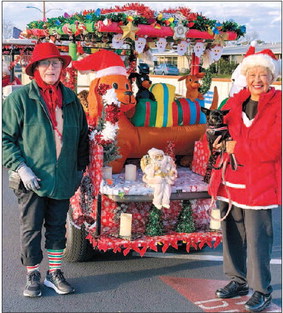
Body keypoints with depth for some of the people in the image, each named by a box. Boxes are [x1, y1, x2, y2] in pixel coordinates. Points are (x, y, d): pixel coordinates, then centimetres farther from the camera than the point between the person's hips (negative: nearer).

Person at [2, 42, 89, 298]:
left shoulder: (70, 98, 8)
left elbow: (83, 135, 16)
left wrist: (81, 167, 11)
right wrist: (21, 168, -15)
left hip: (62, 178, 4)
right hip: (32, 178, -4)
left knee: (57, 227, 13)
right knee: (31, 228, 6)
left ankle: (55, 273, 25)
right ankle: (33, 275, 21)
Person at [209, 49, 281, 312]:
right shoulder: (234, 102, 10)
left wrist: (236, 148, -13)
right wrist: (219, 140, -2)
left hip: (258, 183, -6)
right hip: (229, 182, 6)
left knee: (257, 238, -2)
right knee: (231, 234, 14)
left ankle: (261, 291, 14)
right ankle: (238, 281, 32)